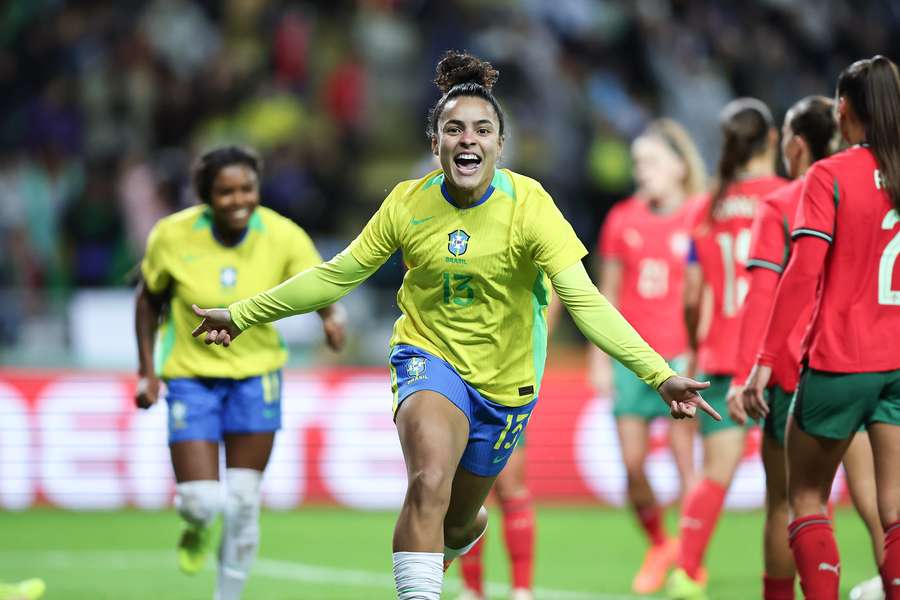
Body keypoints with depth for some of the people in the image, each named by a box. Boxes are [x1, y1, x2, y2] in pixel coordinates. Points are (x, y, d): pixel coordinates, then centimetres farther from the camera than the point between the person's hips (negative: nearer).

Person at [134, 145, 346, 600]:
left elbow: (323, 289, -11)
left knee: (243, 501, 3)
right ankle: (198, 528, 28)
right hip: (190, 374, -1)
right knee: (202, 502, -10)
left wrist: (332, 317, -35)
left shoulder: (283, 236, -15)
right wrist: (147, 371, -3)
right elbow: (148, 301, 0)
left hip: (256, 374, 1)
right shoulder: (172, 235, -16)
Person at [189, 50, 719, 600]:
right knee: (429, 482, -31)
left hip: (503, 380, 1)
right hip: (428, 356, -1)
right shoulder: (407, 204, -12)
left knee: (458, 521, 16)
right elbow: (337, 276, 1)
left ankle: (463, 535, 54)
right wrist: (242, 314, 5)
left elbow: (585, 302, -24)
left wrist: (660, 374, -35)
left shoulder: (529, 205, -18)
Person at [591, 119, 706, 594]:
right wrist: (599, 359, 9)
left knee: (686, 461, -5)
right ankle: (659, 547, 21)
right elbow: (608, 295, 12)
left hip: (680, 354, -3)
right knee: (632, 465, 1)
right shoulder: (622, 220, 6)